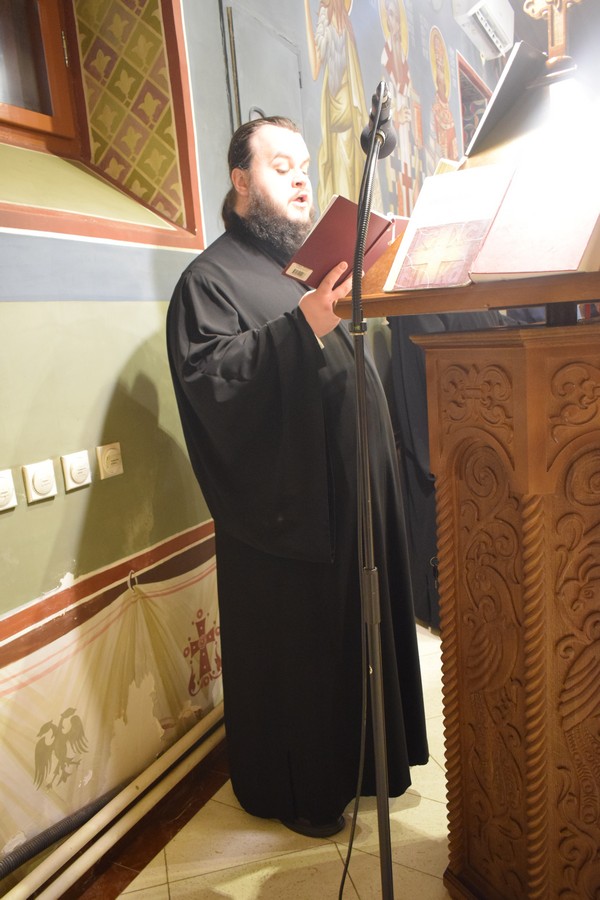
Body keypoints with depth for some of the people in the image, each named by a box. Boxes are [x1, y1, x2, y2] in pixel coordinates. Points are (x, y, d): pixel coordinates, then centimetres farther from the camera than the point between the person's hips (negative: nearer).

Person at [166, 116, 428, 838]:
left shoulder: (314, 263, 20)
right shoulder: (212, 277, -5)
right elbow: (207, 377, -23)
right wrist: (301, 326, -30)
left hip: (348, 493, 8)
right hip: (282, 506, -8)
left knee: (359, 634, 18)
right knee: (293, 650, 6)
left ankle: (360, 760, 40)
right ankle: (295, 791, 29)